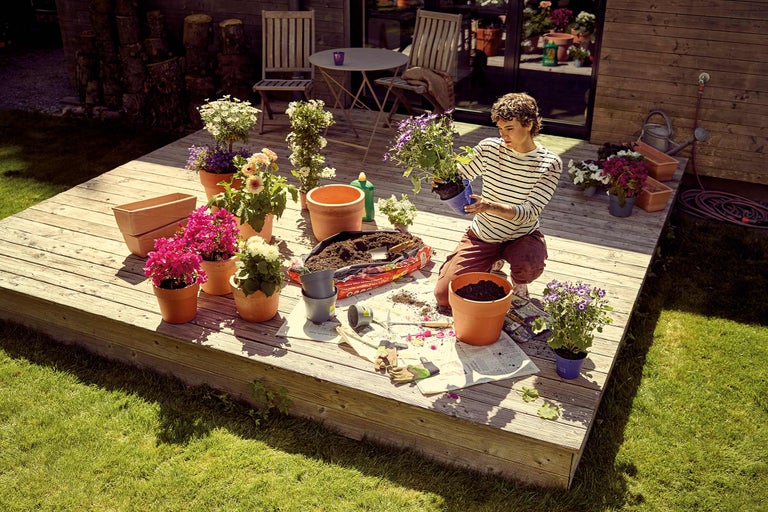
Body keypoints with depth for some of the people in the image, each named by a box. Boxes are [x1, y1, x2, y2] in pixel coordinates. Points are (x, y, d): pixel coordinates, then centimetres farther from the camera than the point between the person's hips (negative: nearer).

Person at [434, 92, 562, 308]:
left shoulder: (550, 164, -15)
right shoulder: (489, 148, -8)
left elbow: (530, 213, -22)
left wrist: (491, 207, -39)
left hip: (522, 236, -2)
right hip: (481, 235, 3)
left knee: (529, 266, -39)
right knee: (444, 296, -7)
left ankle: (519, 283, 4)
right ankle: (493, 262, 23)